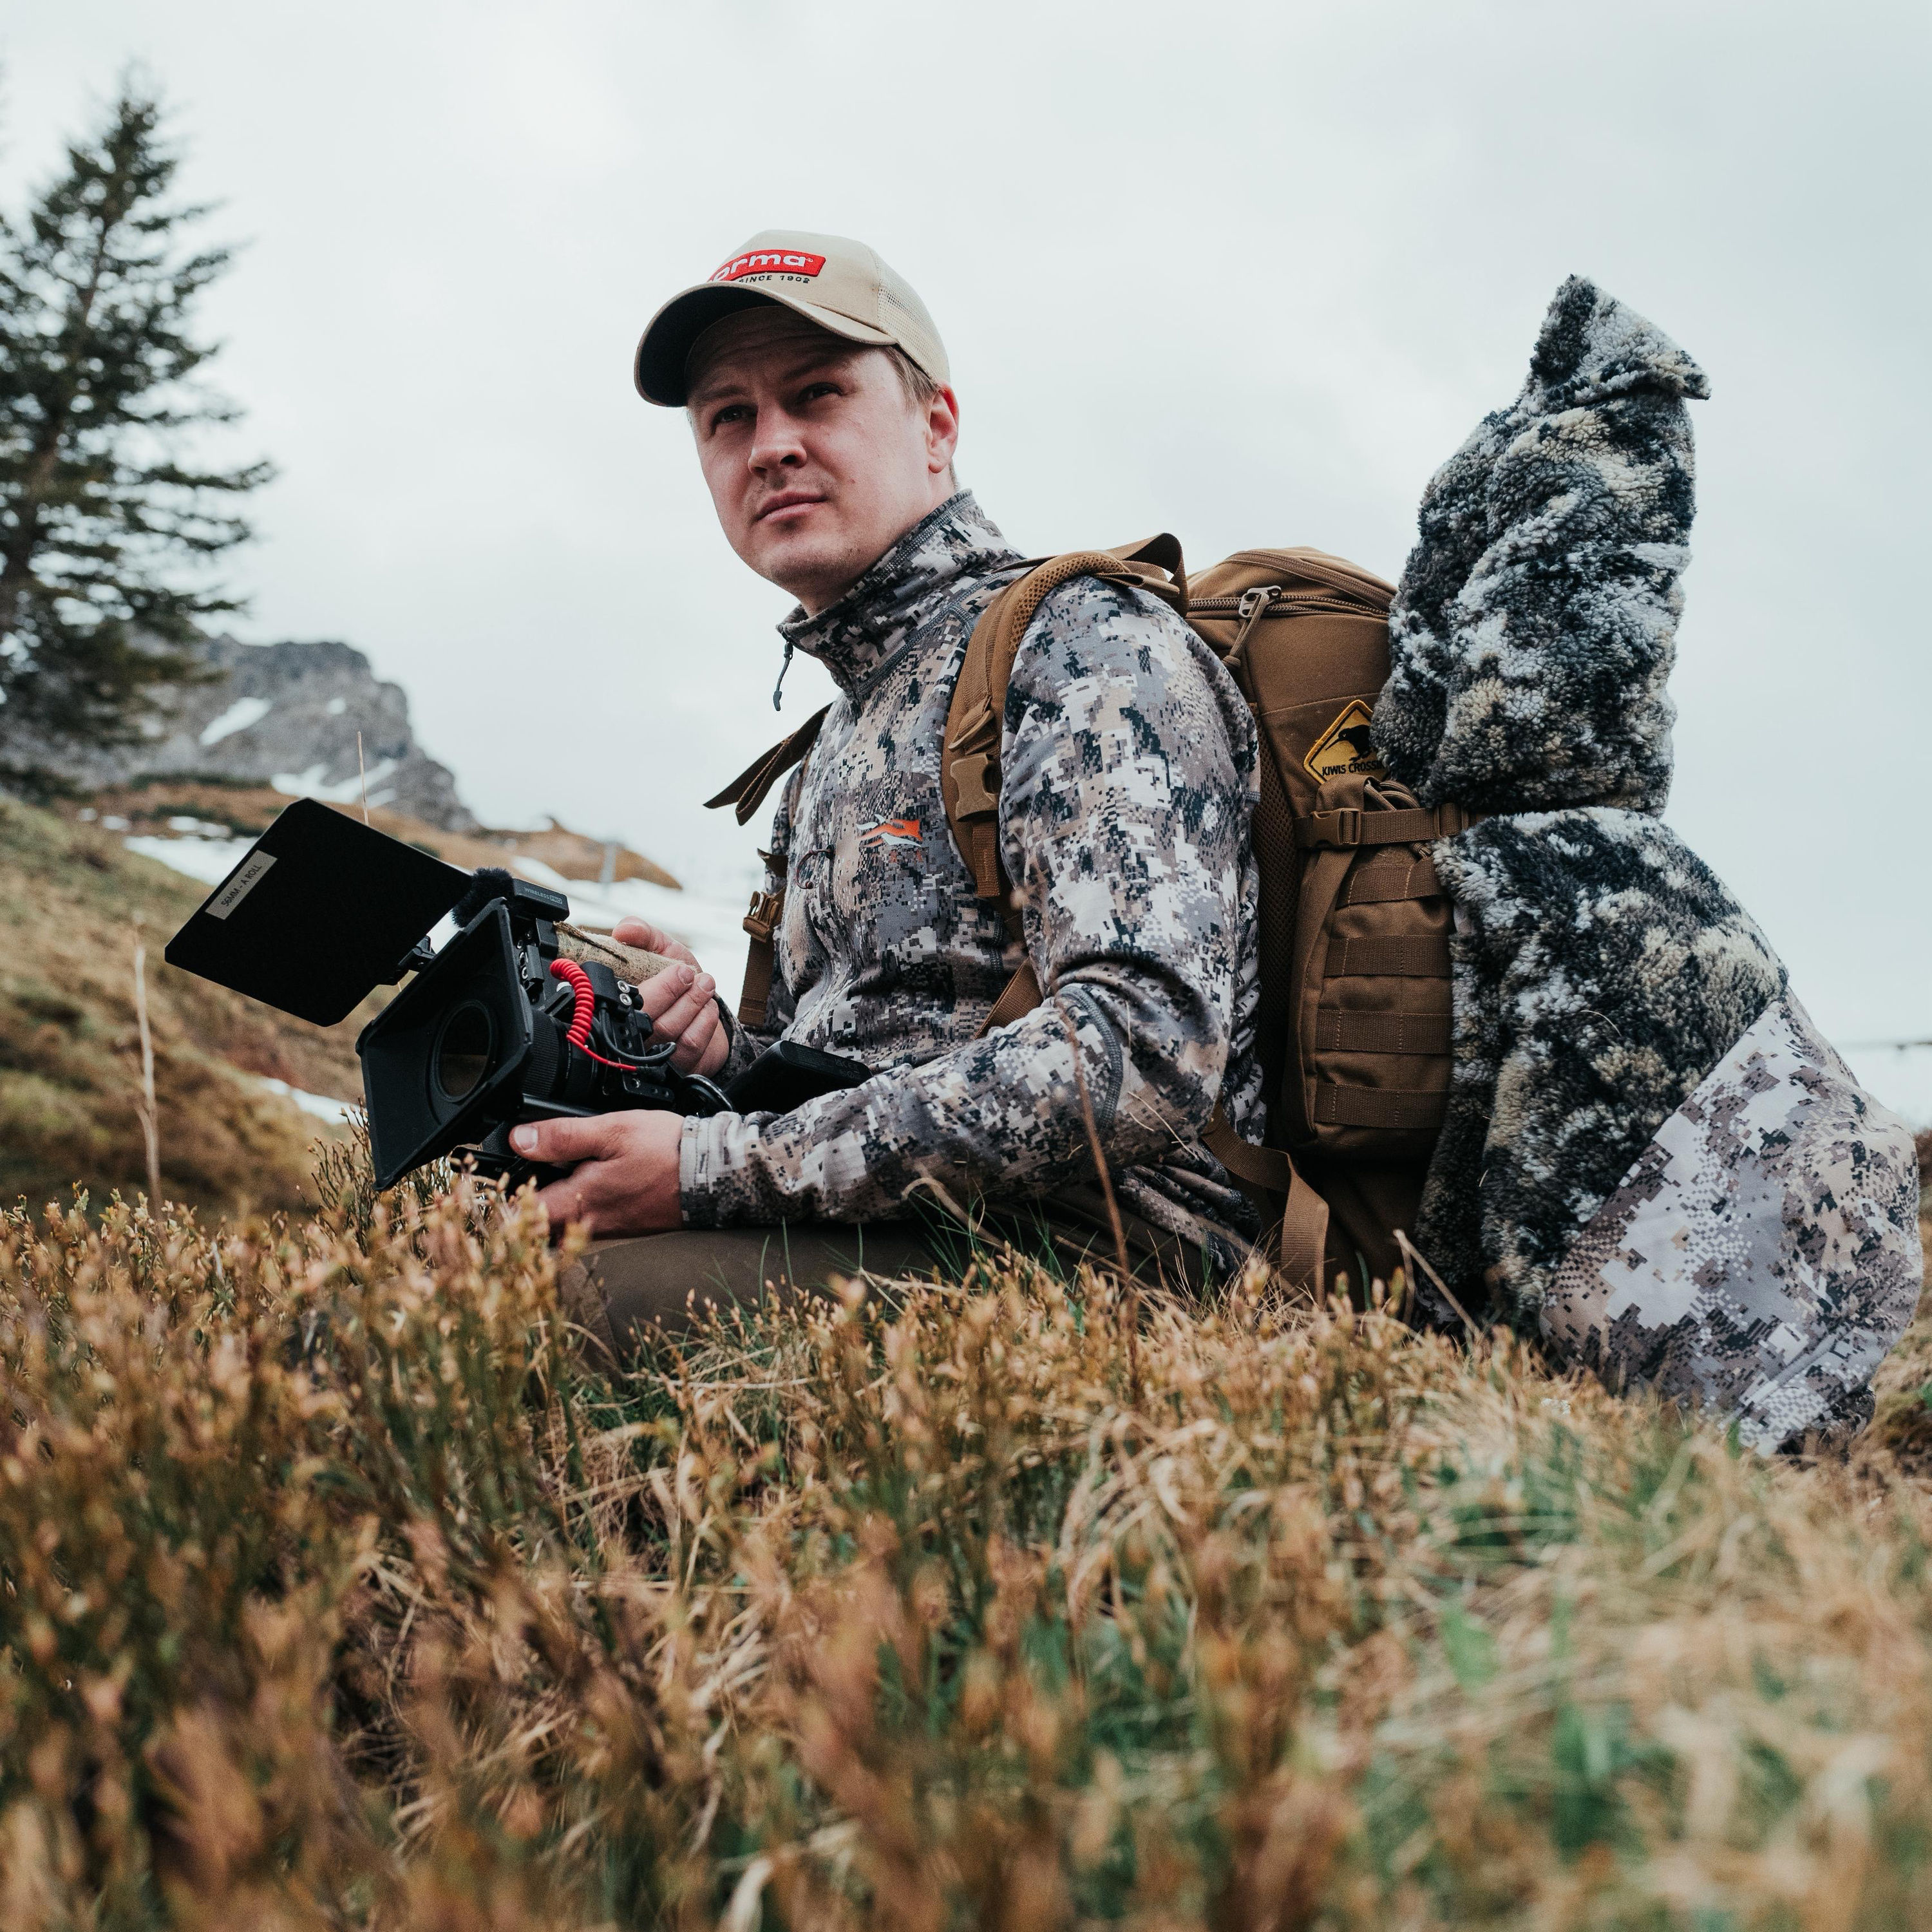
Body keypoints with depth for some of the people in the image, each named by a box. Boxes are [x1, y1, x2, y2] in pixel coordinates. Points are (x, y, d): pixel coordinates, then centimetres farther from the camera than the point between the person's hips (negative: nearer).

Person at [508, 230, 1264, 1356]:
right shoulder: (841, 746, 23)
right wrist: (723, 1050, 2)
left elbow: (1143, 1053, -21)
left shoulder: (1089, 649, -5)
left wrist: (713, 1168, -18)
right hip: (872, 1244, 8)